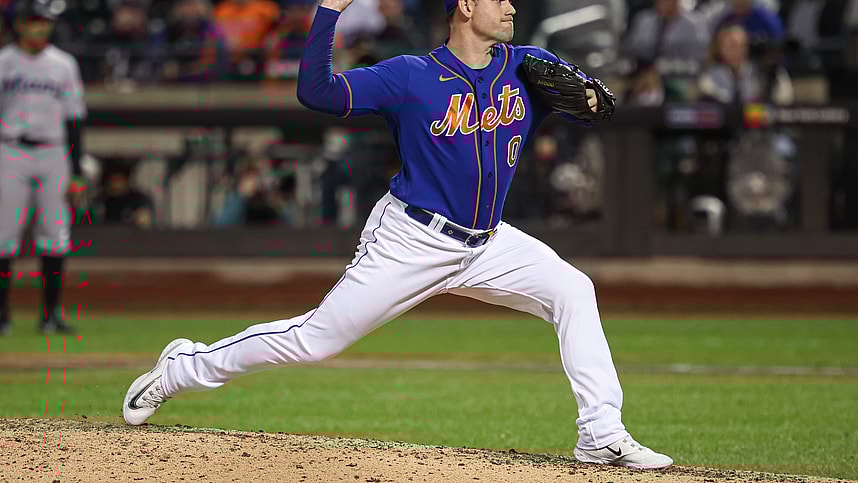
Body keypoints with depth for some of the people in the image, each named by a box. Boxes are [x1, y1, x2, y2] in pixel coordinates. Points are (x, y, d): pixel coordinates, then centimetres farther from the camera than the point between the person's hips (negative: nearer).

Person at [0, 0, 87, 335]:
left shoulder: (64, 65, 9)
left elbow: (74, 119, 10)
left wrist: (76, 174, 4)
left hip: (54, 156, 2)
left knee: (55, 237, -1)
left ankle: (51, 314, 5)